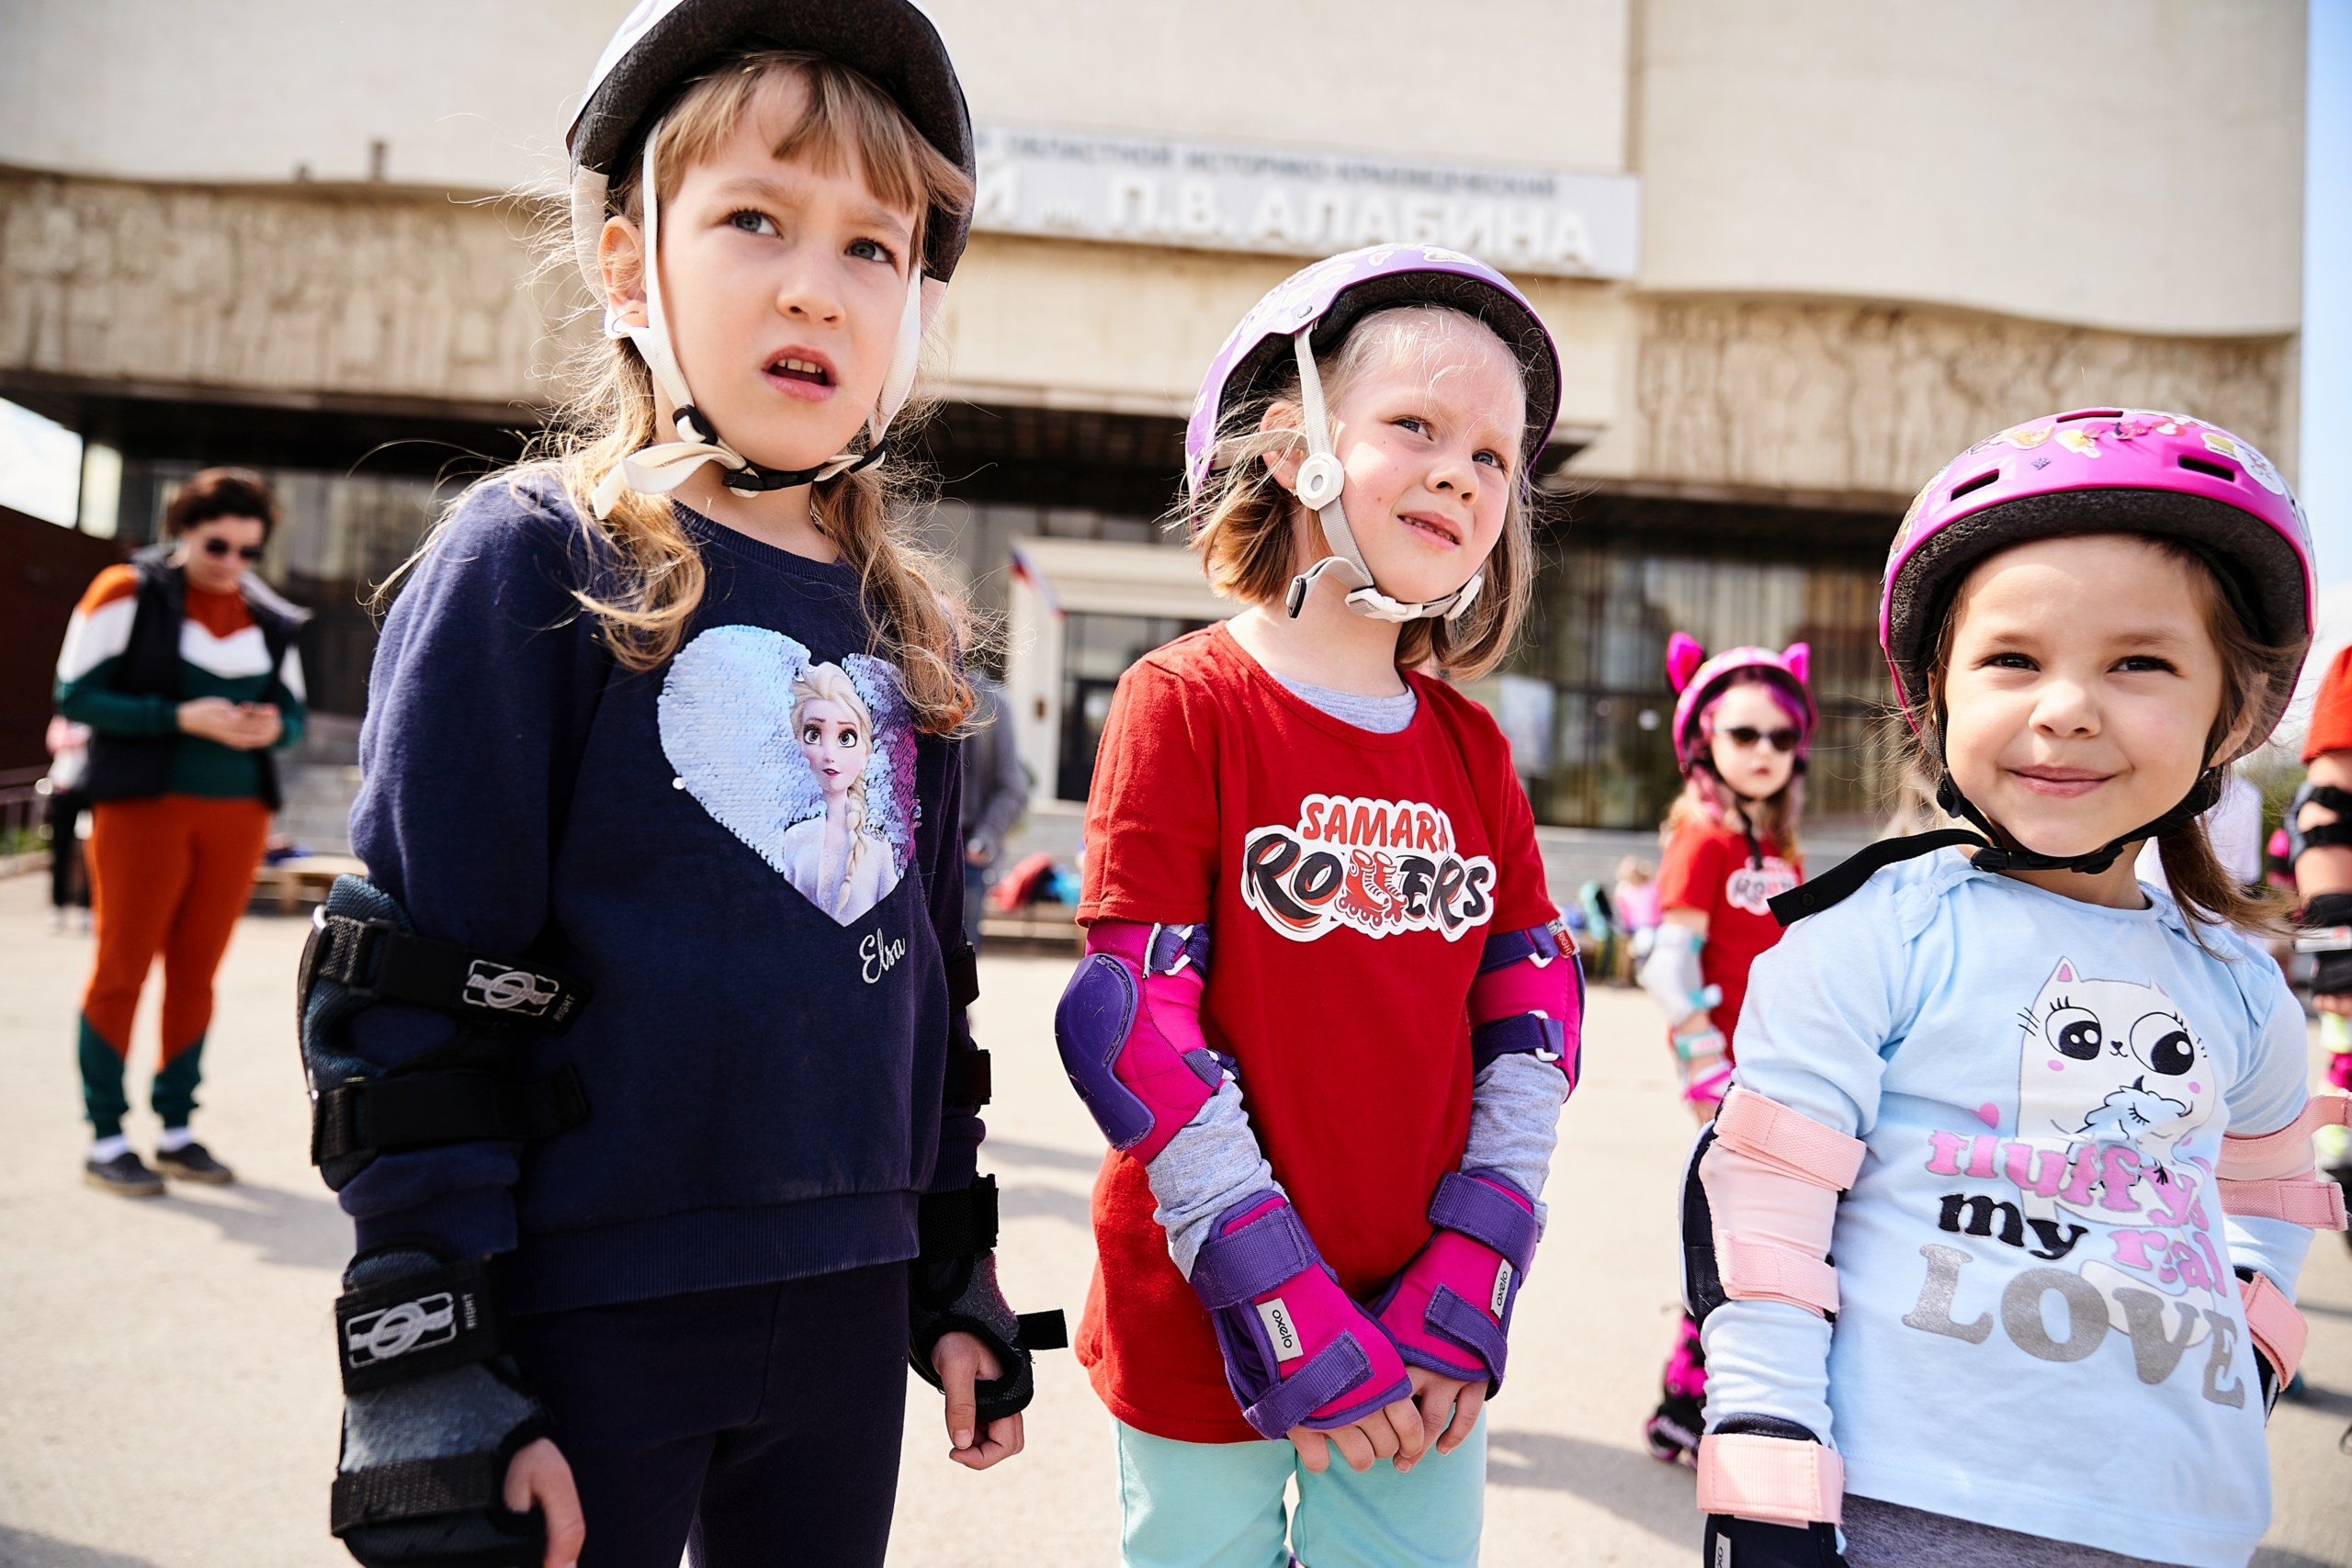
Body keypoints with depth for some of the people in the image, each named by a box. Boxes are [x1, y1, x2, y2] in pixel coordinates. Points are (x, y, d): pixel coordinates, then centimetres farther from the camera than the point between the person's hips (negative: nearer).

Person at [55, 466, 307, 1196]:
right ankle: (105, 1141, 8)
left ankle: (176, 1130, 18)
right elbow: (77, 695, -9)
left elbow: (293, 711, 14)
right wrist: (181, 717, -19)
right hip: (143, 804, -4)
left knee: (196, 972, 9)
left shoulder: (269, 618, 9)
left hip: (236, 811, 4)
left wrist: (274, 726, -10)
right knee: (122, 967, 1)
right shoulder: (129, 592, -4)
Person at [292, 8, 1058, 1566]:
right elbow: (410, 993, -11)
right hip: (583, 1316, -5)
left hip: (844, 1315, 6)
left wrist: (958, 1276, 15)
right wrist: (426, 1362, -13)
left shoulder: (902, 626, 8)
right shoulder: (532, 564, -9)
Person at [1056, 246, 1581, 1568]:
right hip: (1208, 1333, -4)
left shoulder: (1471, 747, 5)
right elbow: (1133, 1026, -15)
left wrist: (1470, 1285, -5)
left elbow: (1533, 1015, 4)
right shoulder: (1187, 704, -10)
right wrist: (1285, 1309, -16)